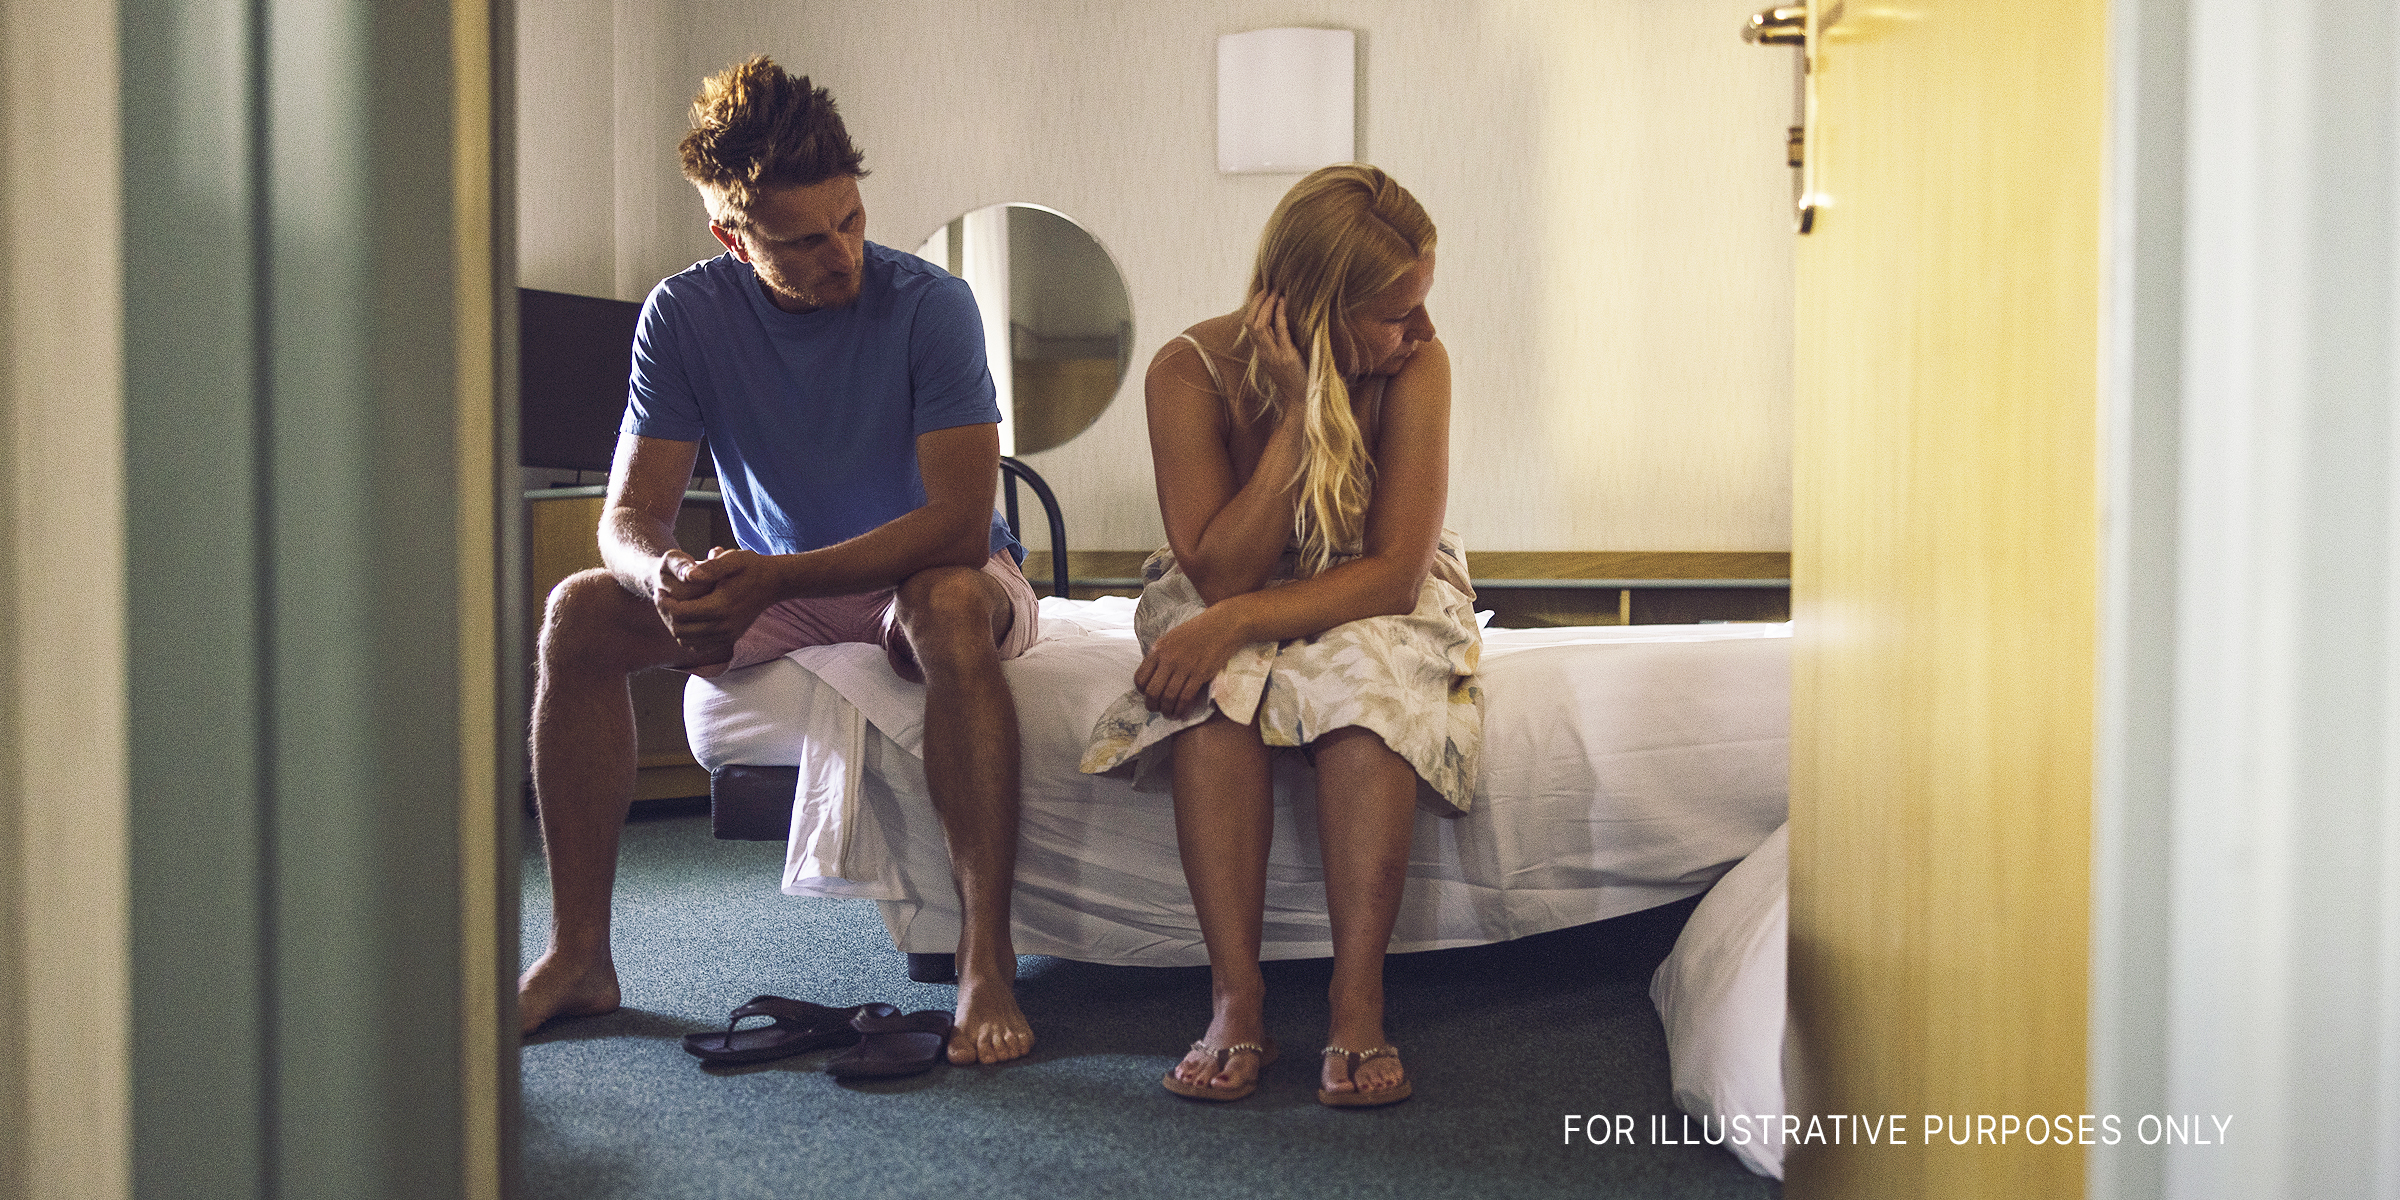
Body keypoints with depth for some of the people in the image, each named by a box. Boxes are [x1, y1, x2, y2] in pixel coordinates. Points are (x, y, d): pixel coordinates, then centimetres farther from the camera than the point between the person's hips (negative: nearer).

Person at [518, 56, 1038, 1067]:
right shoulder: (686, 314, -9)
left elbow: (960, 523, -27)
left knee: (946, 611, -39)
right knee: (579, 614, -18)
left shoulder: (927, 306, -20)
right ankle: (579, 955, -10)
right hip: (775, 588, 4)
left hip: (936, 576, -3)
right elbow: (628, 516, -11)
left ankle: (987, 965, -37)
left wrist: (771, 579, -37)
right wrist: (664, 577, -37)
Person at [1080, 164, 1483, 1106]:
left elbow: (1396, 572, -24)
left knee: (1364, 672, -35)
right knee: (1216, 685, -34)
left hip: (1373, 604, 0)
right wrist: (1299, 411, -33)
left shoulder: (1416, 366, -21)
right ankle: (1236, 1000, -33)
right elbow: (1217, 573, -25)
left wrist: (1238, 620, -37)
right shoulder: (1192, 372, -22)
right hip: (1226, 603, 0)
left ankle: (1358, 1001, -36)